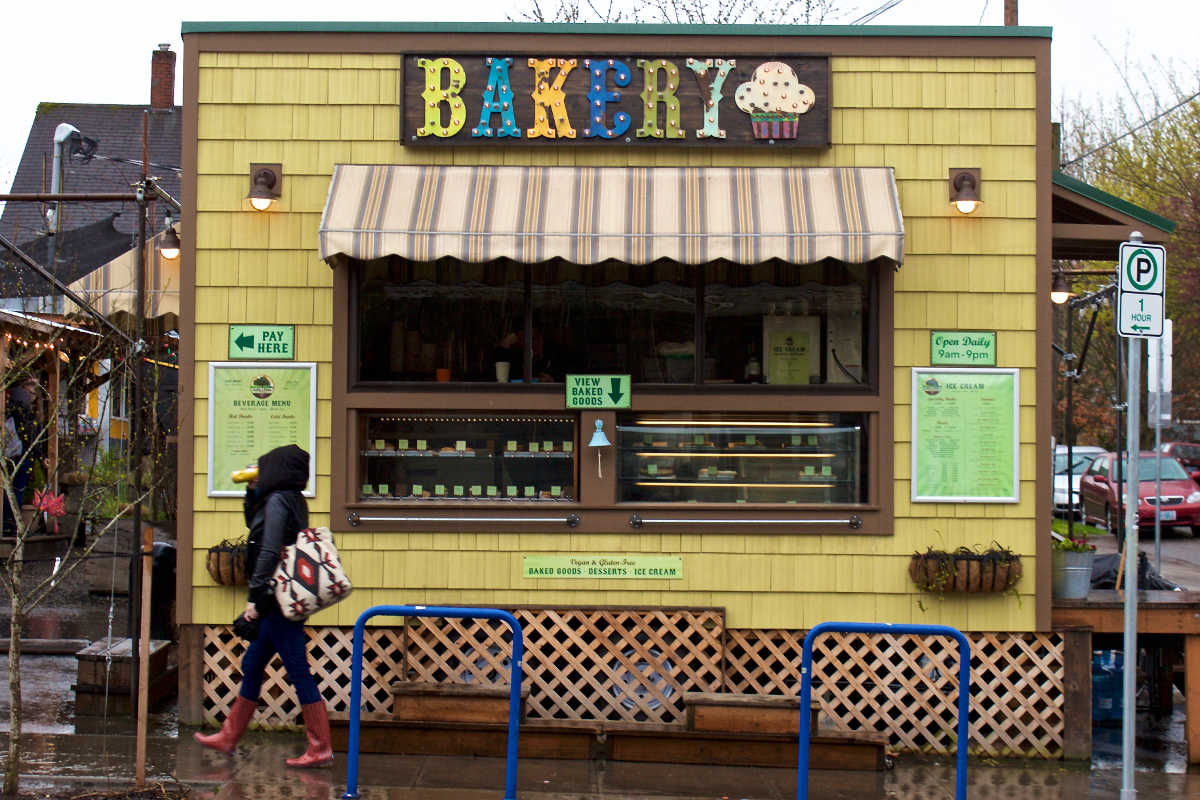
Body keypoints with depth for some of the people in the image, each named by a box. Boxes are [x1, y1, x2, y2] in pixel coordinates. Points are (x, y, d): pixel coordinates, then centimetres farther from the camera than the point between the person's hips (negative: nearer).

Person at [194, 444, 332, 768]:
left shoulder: (278, 501, -13)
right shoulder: (293, 501, 14)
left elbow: (269, 552, -21)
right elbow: (255, 524, 32)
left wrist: (256, 597, -20)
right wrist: (252, 494, 18)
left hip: (280, 600, -10)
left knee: (297, 670, -6)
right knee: (252, 665, 17)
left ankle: (321, 749, -3)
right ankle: (229, 737, 26)